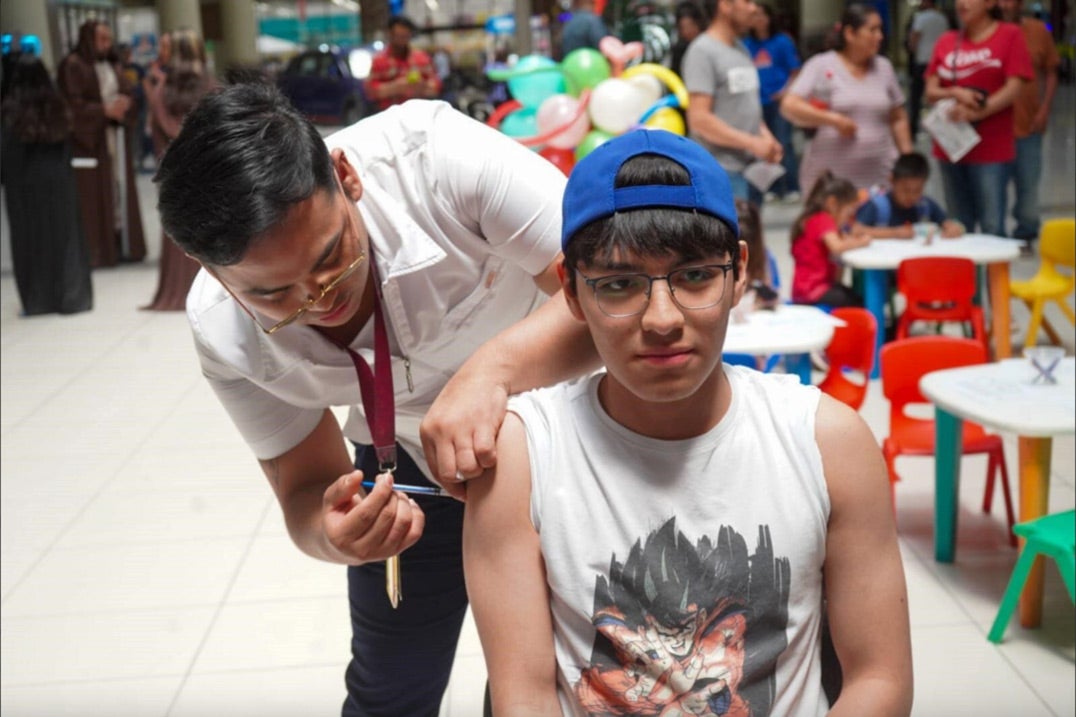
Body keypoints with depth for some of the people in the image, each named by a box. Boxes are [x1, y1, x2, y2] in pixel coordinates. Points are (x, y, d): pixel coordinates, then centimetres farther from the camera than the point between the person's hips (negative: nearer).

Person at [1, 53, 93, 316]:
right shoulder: (58, 107, -1)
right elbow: (68, 145, 3)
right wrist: (61, 168, 12)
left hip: (26, 184, -3)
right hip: (59, 179, 3)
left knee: (32, 239, 6)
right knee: (64, 235, 9)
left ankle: (38, 300, 10)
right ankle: (72, 295, 11)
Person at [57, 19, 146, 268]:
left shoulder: (112, 66, 16)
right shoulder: (72, 65, -7)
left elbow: (127, 96, 16)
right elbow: (72, 104, -14)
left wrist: (125, 104, -7)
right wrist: (104, 110, -18)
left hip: (115, 137, 7)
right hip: (88, 139, -7)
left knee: (120, 189, 6)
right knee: (94, 198, -7)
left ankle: (121, 244, 11)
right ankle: (95, 250, -4)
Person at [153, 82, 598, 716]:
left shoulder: (435, 154, -36)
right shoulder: (223, 332, -24)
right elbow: (306, 486, -14)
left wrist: (492, 369, -54)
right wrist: (330, 533, -38)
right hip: (410, 464, 2)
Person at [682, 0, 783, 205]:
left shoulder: (741, 49, 15)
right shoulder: (702, 51, -11)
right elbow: (699, 119, -18)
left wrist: (766, 138, 3)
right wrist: (753, 143, -18)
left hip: (752, 167, 9)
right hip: (722, 171, -8)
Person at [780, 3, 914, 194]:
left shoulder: (884, 67, 12)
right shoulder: (821, 66, -2)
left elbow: (898, 119, 18)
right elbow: (789, 106, -12)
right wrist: (832, 119, -19)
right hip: (828, 179, -3)